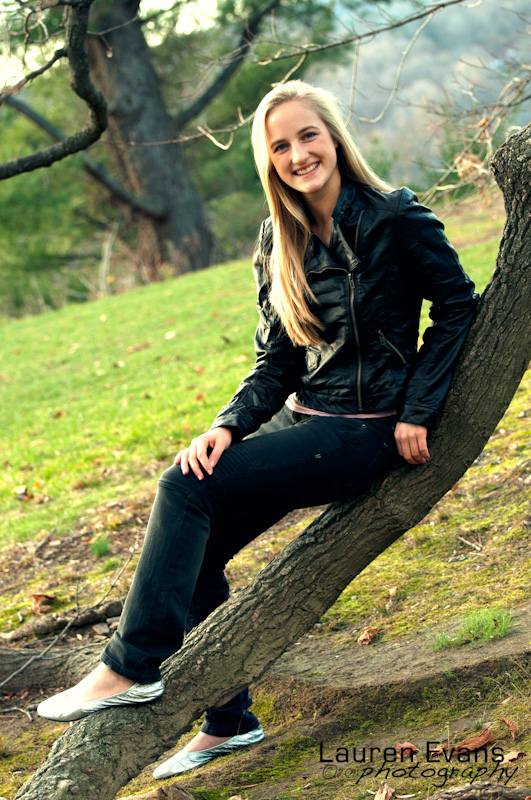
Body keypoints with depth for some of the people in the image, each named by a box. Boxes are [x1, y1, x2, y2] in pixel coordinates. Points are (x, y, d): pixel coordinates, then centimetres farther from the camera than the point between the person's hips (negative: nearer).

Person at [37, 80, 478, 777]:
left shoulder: (397, 219, -11)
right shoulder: (279, 243, 7)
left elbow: (457, 307, -4)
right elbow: (276, 362, 8)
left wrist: (418, 410, -11)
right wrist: (229, 426, -9)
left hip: (368, 430, -7)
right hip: (303, 417, 7)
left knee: (188, 488, -21)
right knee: (194, 549, -8)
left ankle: (134, 667, -11)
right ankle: (228, 720, 6)